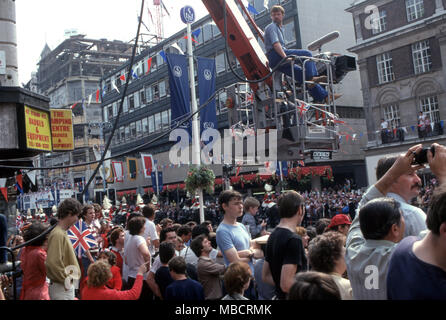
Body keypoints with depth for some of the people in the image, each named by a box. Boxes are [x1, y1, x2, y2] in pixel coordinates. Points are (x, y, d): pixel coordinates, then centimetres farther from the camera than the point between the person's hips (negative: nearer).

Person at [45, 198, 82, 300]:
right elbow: (53, 263, -27)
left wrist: (68, 279, 11)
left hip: (67, 287, 9)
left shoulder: (62, 233, 10)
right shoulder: (58, 234, -20)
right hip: (61, 288, -9)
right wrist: (65, 278, -16)